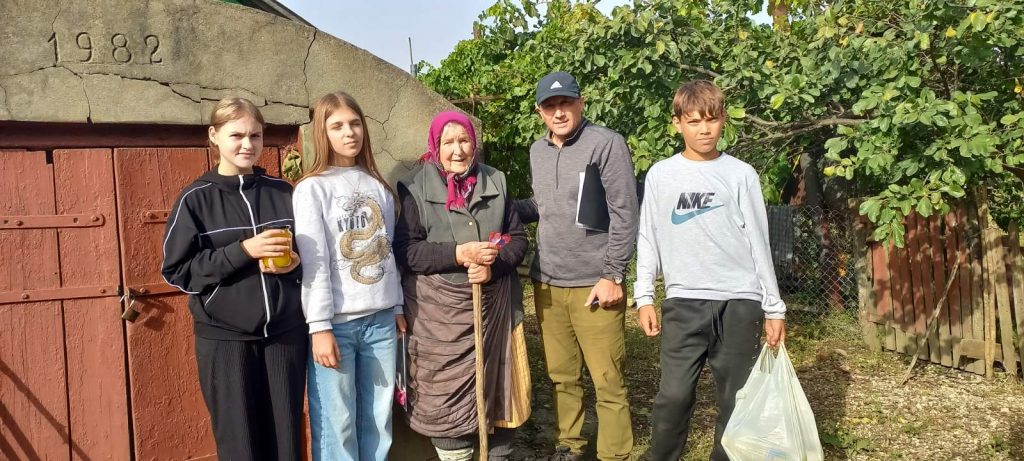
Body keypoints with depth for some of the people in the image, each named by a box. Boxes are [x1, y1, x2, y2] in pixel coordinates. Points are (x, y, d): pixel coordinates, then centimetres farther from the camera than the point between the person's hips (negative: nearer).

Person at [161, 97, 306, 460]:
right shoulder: (196, 199, -2)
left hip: (285, 334, 3)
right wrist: (242, 251, -15)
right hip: (225, 339, -2)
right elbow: (177, 270, -6)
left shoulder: (283, 192, 6)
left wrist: (294, 264, -7)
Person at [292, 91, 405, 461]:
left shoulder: (378, 186, 12)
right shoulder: (312, 189, -4)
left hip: (380, 320, 5)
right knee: (337, 425, -1)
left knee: (377, 420, 9)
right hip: (337, 322, -4)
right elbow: (313, 262, -9)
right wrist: (319, 326, -13)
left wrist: (398, 307, 14)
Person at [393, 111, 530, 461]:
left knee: (498, 386, 10)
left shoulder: (495, 182, 8)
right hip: (441, 312, -3)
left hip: (494, 305, 3)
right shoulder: (416, 189, -3)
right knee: (446, 394, 1)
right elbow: (405, 250, -8)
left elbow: (518, 238, 8)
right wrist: (458, 254, -19)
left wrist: (493, 265, -11)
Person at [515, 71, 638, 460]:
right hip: (546, 283, 6)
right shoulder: (537, 151, 13)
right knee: (562, 376, 14)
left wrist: (612, 275, -13)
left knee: (607, 380, 0)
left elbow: (624, 214, -11)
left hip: (593, 284, -5)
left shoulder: (606, 143, -8)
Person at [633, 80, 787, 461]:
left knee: (736, 399, 5)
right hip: (683, 302, 0)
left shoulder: (741, 174, 4)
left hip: (740, 302, 0)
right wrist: (644, 297, 2)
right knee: (674, 395, -3)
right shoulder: (660, 176, 6)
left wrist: (774, 307, 5)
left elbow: (758, 242, 5)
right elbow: (648, 240, 9)